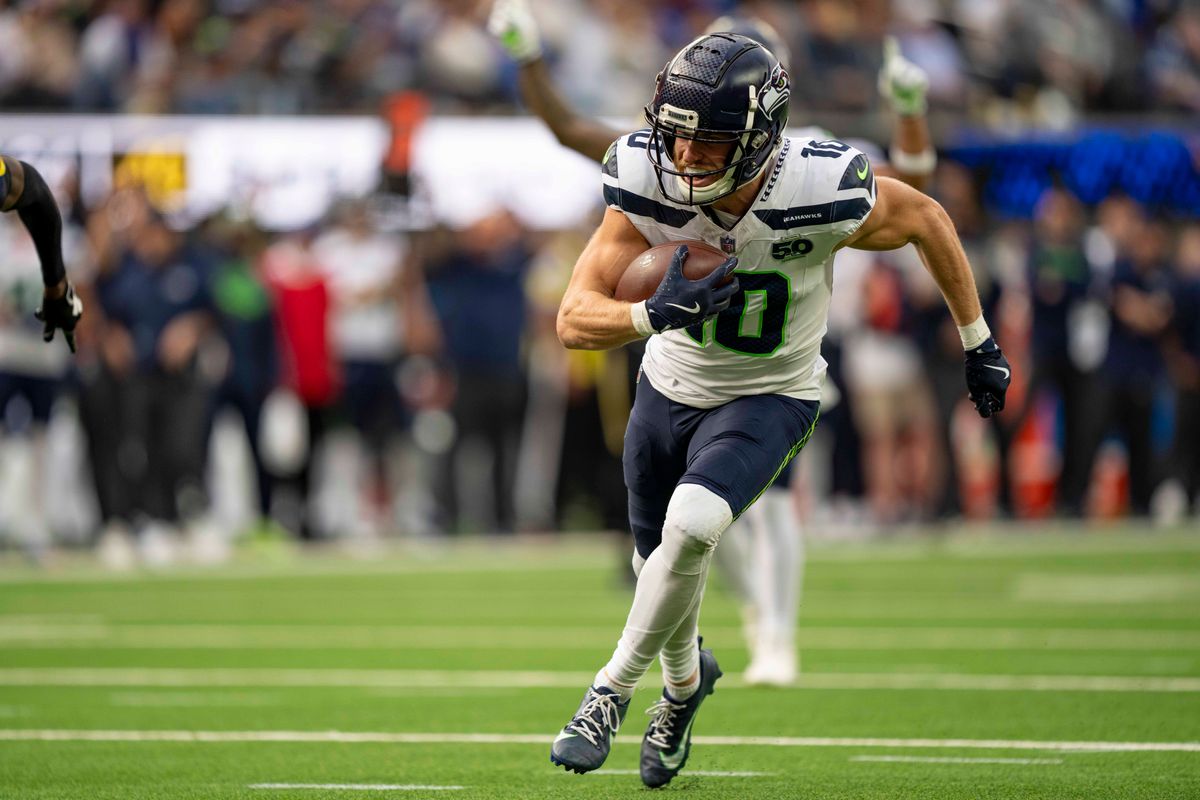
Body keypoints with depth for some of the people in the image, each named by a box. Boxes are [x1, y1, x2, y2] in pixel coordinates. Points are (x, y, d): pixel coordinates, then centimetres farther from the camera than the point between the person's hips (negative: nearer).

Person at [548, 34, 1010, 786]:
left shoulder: (821, 194, -31)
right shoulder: (650, 185, -25)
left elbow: (926, 218, -9)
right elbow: (575, 319, -25)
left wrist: (978, 343, 1)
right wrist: (655, 314, -46)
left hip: (769, 399, -3)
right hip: (670, 385, 3)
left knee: (691, 526, -29)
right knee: (660, 563, 18)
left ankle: (613, 691, -9)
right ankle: (685, 679, 52)